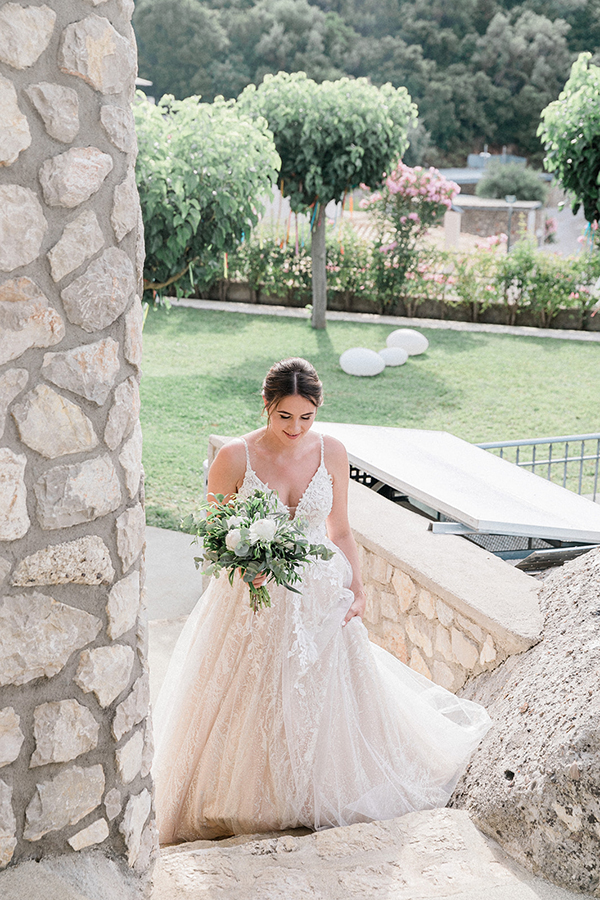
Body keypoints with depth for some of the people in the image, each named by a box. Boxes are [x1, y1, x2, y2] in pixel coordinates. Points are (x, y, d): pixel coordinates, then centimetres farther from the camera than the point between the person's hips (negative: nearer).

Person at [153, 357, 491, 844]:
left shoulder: (332, 453, -5)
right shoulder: (234, 457, -13)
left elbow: (340, 531, 5)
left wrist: (357, 588, -7)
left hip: (320, 598, 2)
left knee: (326, 698, 12)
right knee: (249, 708, 7)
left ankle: (322, 793, 37)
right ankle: (246, 798, 30)